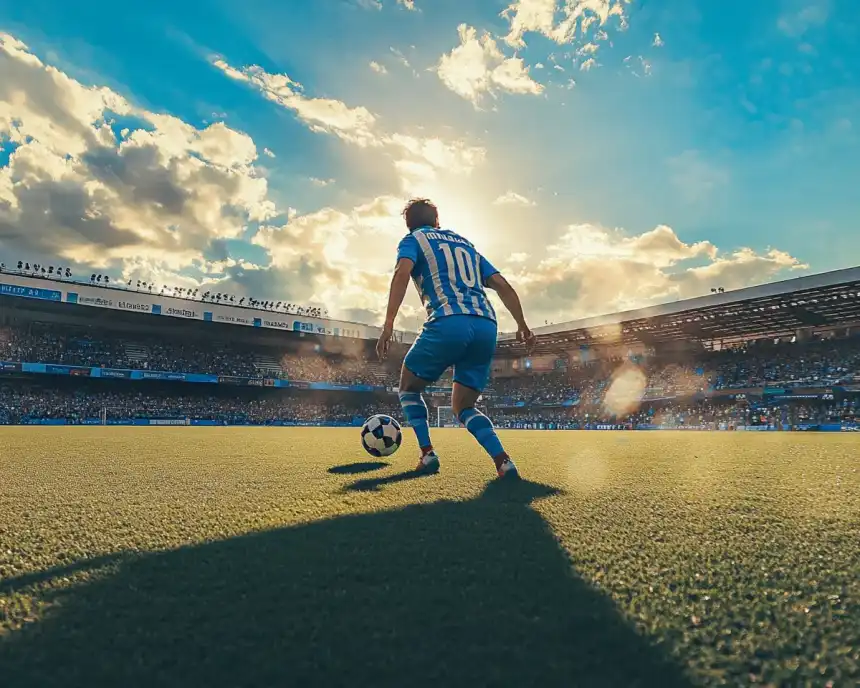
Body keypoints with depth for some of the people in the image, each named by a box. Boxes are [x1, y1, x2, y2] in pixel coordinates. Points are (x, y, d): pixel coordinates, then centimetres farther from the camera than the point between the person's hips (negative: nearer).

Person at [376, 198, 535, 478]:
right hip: (487, 327, 5)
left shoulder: (414, 239, 16)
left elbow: (402, 272, -8)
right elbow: (502, 285, 21)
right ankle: (503, 461, -4)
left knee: (409, 387, 19)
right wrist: (522, 325, 23)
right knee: (463, 406, 16)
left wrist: (388, 324, -15)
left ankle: (428, 454, 7)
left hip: (449, 322, -5)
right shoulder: (465, 243, 30)